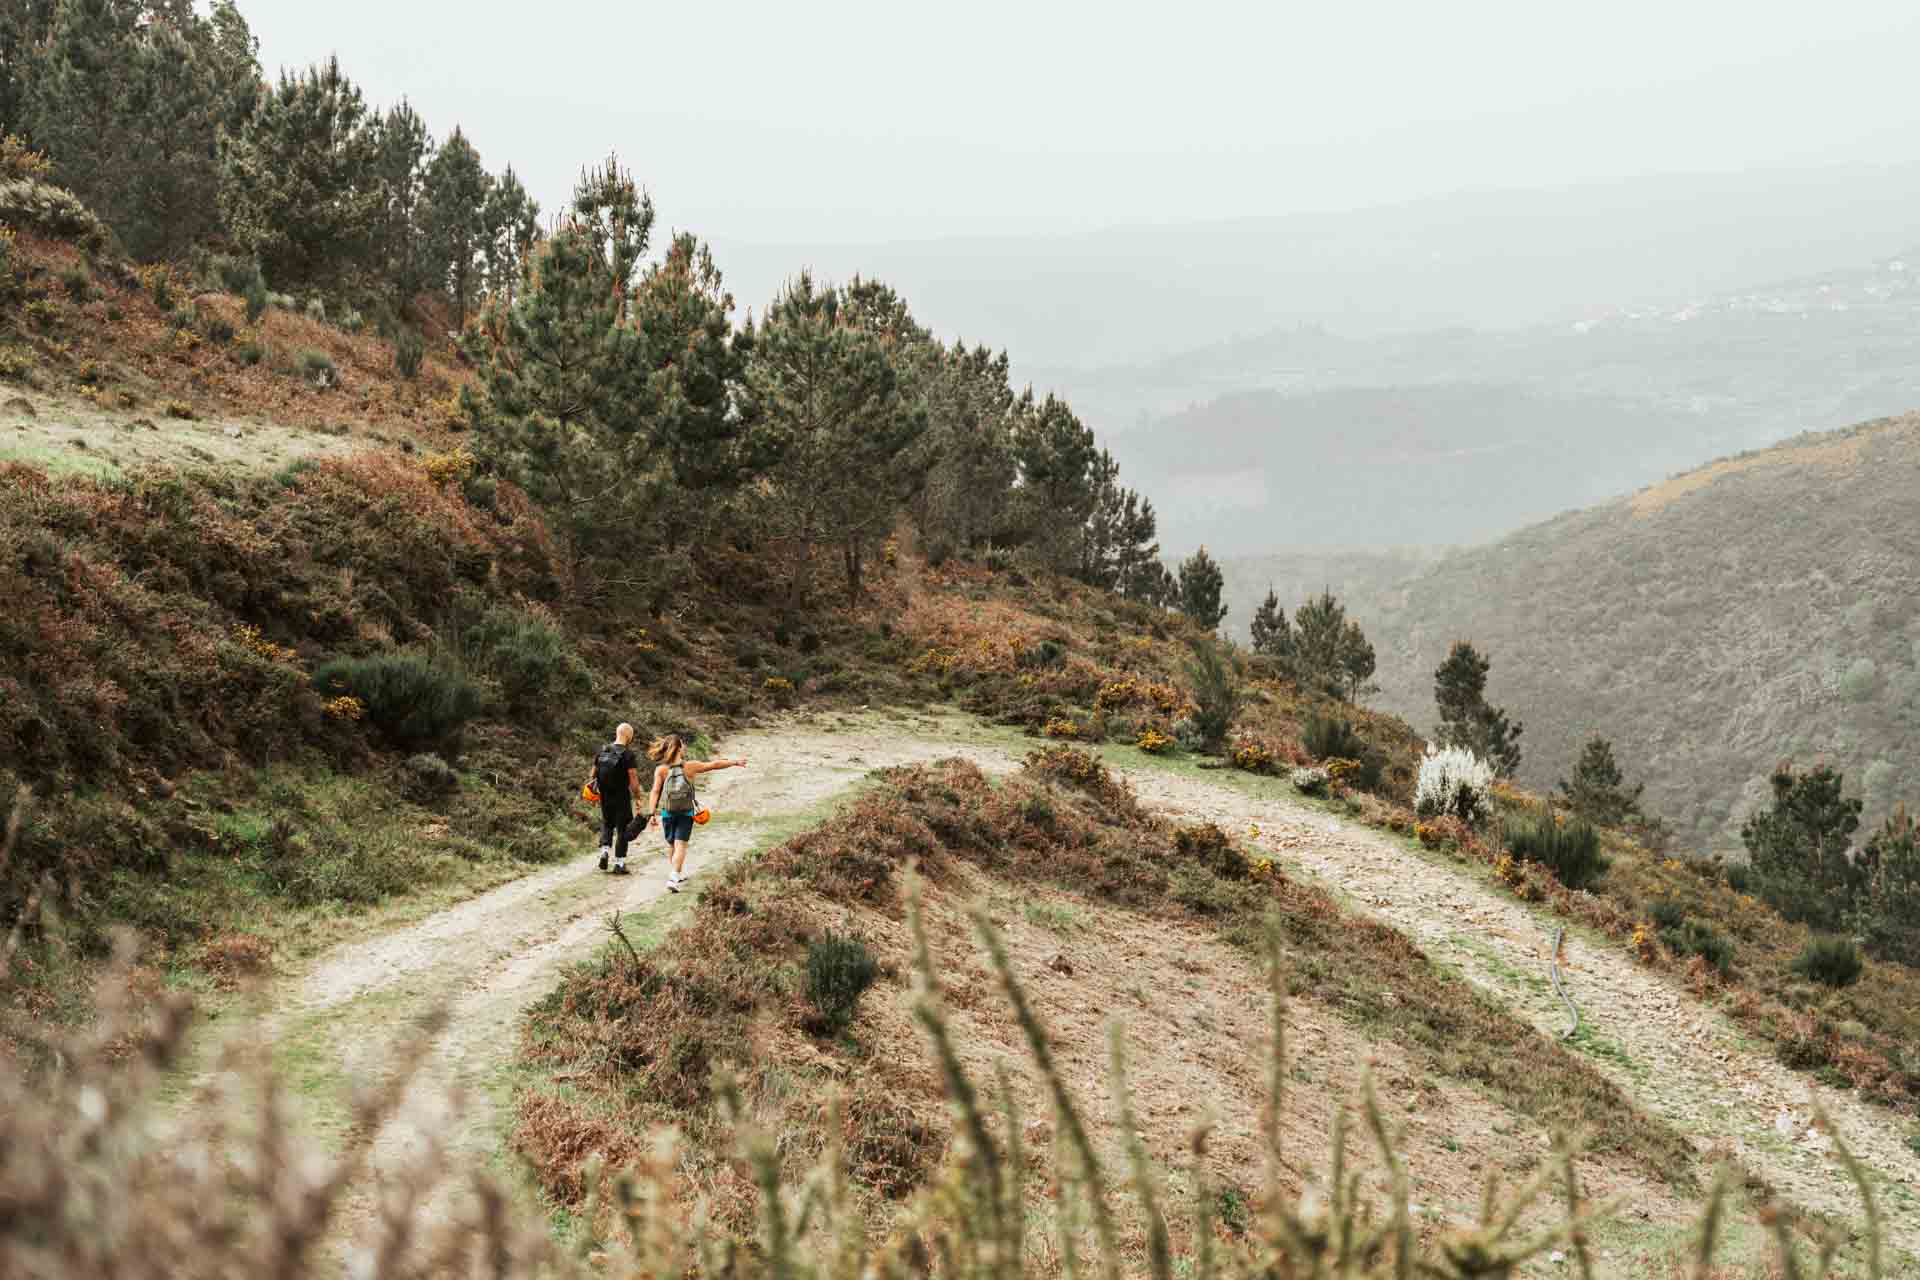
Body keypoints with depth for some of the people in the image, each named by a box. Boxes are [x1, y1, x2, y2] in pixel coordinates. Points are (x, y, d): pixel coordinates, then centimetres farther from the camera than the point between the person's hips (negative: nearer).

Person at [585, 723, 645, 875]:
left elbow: (593, 774, 7)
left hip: (604, 797, 5)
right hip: (622, 798, -5)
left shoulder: (602, 751, 3)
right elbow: (633, 779, -16)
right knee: (622, 829, 6)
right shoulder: (628, 754, -13)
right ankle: (619, 863, 7)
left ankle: (604, 850, 2)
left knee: (606, 824, 23)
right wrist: (637, 797, -7)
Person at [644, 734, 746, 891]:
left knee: (671, 845, 19)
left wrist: (651, 814, -16)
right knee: (680, 845, -4)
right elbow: (714, 764, -2)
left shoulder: (661, 769, -10)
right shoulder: (690, 766, -10)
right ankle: (674, 878, -20)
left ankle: (679, 874, 36)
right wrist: (735, 763, 9)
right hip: (686, 813, -2)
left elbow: (655, 792, -16)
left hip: (667, 813, 2)